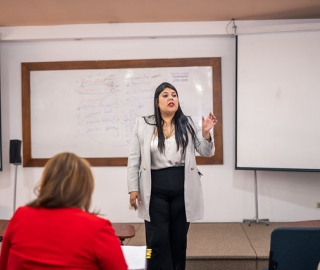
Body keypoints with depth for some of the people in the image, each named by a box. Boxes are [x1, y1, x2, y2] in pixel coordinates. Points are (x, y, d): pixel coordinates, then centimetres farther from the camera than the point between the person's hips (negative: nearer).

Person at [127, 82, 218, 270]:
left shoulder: (189, 124, 4)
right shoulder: (143, 124, 1)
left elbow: (206, 152, 5)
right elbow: (134, 159, 3)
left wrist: (206, 133, -14)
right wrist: (133, 189, -2)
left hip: (182, 188, 2)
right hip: (155, 189, -1)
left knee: (179, 239, 13)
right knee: (158, 241, 0)